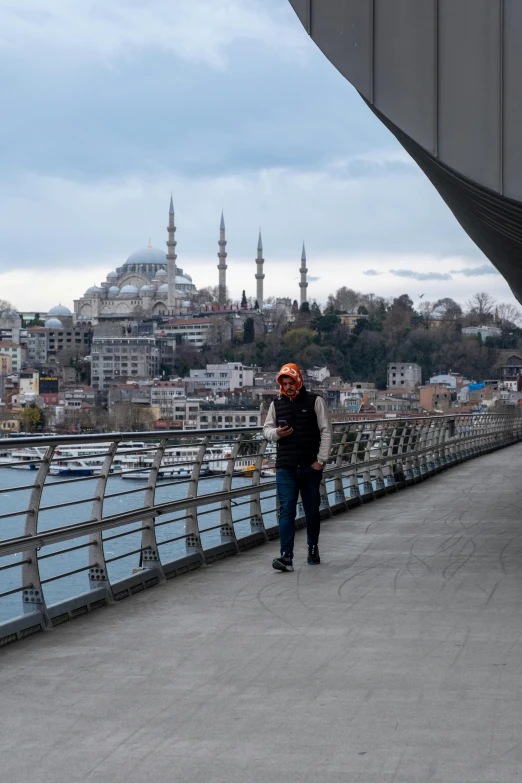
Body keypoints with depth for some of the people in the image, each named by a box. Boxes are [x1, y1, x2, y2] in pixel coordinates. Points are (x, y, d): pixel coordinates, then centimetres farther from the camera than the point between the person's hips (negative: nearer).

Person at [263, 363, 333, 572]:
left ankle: (313, 547, 31)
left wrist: (321, 460, -7)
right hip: (285, 468, 1)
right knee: (286, 511, -8)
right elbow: (267, 429, 18)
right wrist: (276, 433, -6)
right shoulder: (276, 404, 8)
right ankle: (286, 556, -14)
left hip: (311, 467, -1)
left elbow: (326, 431, -1)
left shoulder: (315, 401, 0)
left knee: (312, 511, 10)